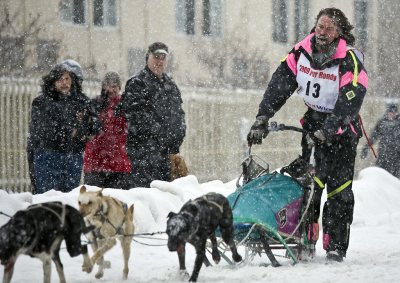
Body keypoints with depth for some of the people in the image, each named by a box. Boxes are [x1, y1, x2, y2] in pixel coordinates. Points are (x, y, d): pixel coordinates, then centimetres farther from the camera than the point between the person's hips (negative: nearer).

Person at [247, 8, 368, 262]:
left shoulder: (350, 60, -21)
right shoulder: (301, 52, -6)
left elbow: (348, 104, -28)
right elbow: (279, 85, -7)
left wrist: (324, 132, -37)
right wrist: (262, 119, -17)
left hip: (342, 128, -4)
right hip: (313, 121, 4)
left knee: (339, 187, -8)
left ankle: (336, 245, -4)